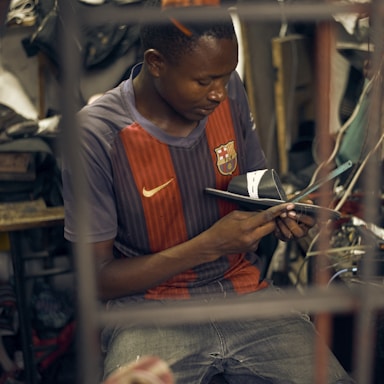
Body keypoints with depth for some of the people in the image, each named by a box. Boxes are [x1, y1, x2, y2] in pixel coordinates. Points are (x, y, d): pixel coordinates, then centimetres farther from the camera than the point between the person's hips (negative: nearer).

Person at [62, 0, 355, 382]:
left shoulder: (229, 93, 1)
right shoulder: (97, 133, -15)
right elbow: (97, 279, -10)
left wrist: (279, 212, -6)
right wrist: (208, 246, -19)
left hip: (244, 290, 5)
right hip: (149, 310, -4)